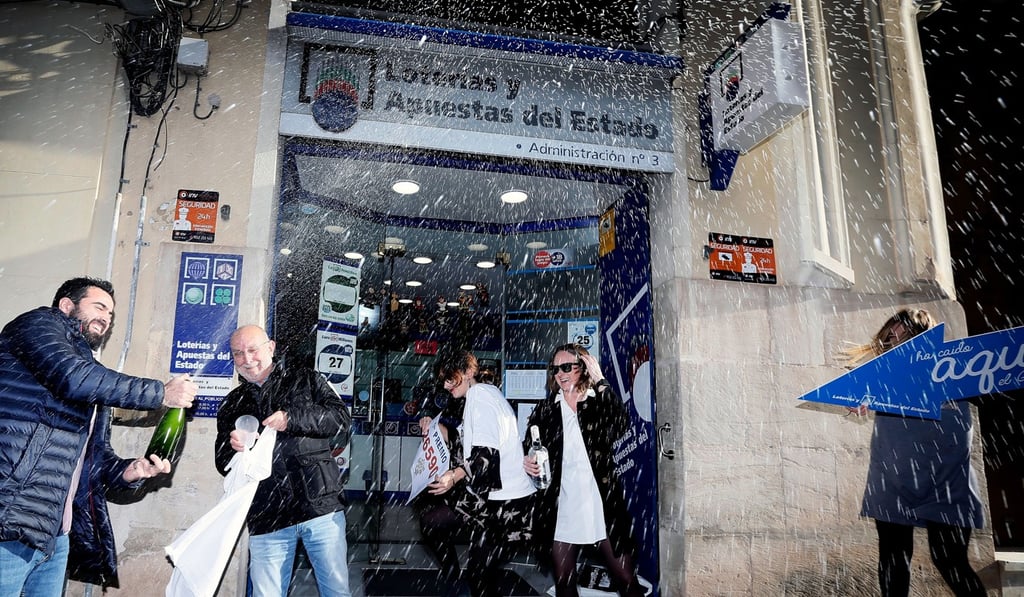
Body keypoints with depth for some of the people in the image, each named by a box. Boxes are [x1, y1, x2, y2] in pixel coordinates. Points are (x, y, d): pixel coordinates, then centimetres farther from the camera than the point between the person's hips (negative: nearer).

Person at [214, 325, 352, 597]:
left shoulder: (305, 380, 8)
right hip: (267, 518, 2)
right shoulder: (232, 404, 16)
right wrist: (233, 447, -8)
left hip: (320, 506, -2)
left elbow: (341, 418, -3)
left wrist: (292, 419, -15)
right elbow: (223, 463, 16)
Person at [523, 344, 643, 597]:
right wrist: (527, 462, -8)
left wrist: (600, 382, -19)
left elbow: (621, 427, -20)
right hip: (562, 505, 3)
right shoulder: (546, 409, 7)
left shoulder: (600, 401, 0)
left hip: (602, 502, -2)